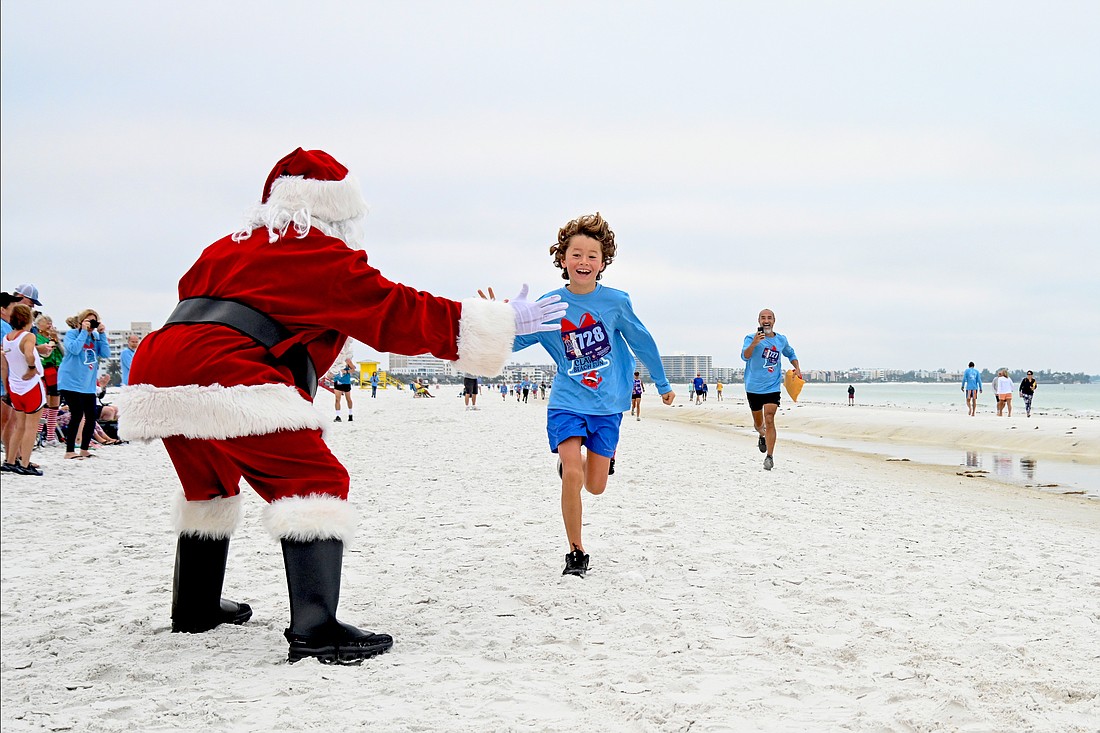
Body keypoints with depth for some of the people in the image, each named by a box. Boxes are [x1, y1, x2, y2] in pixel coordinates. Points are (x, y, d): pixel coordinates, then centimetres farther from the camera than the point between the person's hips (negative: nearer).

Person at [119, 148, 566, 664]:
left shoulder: (226, 249, 26)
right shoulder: (327, 259, 5)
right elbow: (399, 315, 3)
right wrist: (502, 323, 6)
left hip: (156, 370, 9)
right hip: (226, 378, -8)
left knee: (209, 484, 29)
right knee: (314, 483, -6)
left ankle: (195, 607, 41)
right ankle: (314, 629, -19)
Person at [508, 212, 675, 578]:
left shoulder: (615, 301, -8)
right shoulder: (550, 305, -7)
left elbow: (642, 342, 6)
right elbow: (513, 341, -4)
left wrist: (663, 384, 17)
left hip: (607, 405, 1)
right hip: (566, 402, -1)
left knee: (595, 486, 5)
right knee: (571, 475, -17)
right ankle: (575, 553, 1)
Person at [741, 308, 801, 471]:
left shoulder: (781, 340, 6)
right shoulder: (751, 338, -8)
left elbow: (790, 354, 26)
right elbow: (745, 356, -25)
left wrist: (797, 369, 10)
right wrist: (754, 344, -43)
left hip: (772, 387, 1)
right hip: (753, 387, -1)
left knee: (769, 420, -13)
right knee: (758, 423, 14)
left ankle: (769, 457, -12)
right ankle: (762, 436, 49)